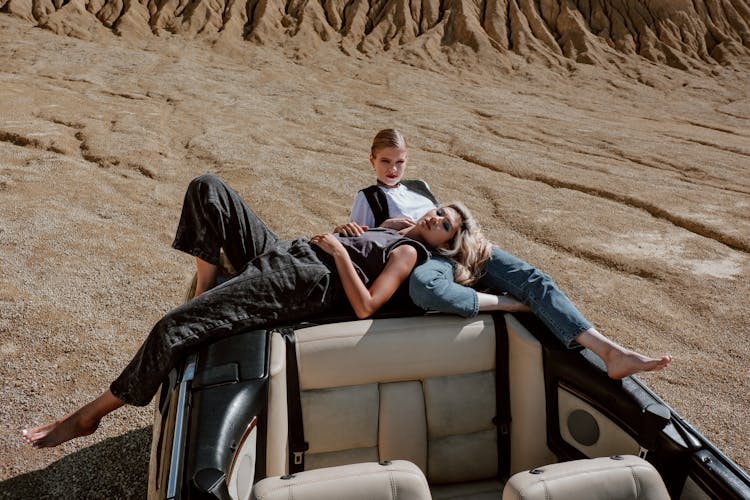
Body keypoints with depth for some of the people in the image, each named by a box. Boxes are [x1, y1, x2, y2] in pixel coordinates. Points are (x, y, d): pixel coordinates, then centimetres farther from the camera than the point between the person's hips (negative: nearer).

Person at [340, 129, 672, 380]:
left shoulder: (420, 188, 33)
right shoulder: (368, 197, 20)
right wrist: (384, 226, -5)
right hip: (427, 256, -5)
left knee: (533, 280, -22)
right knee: (423, 286, -46)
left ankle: (611, 352, -34)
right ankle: (513, 304, -31)